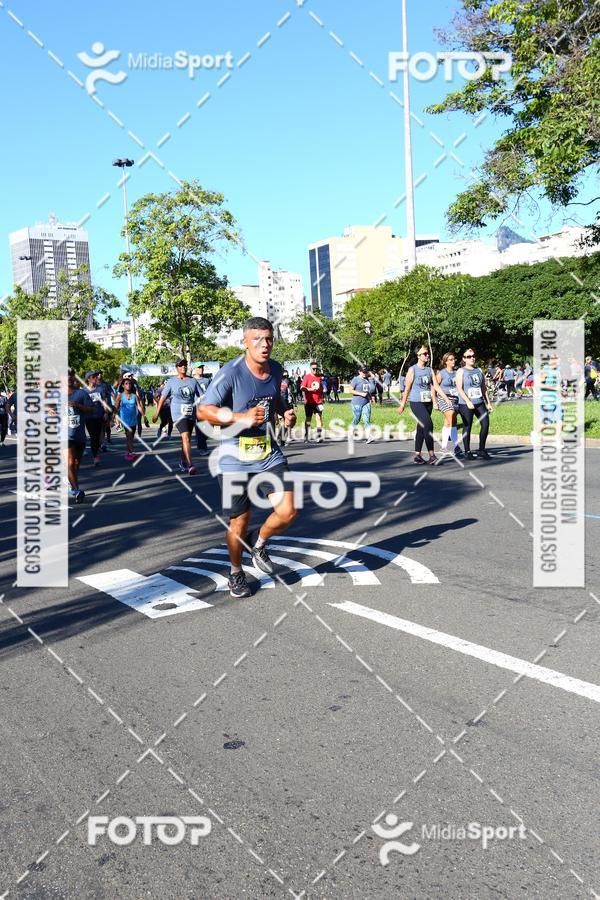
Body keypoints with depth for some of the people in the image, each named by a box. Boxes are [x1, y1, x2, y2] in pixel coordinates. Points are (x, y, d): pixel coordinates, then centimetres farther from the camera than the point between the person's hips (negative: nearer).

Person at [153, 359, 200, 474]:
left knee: (186, 438, 13)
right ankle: (190, 465, -24)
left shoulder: (193, 381, 9)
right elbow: (163, 397, 3)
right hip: (178, 413, -4)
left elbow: (201, 396, 11)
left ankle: (183, 463, 28)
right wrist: (157, 414, 1)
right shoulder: (171, 382, 1)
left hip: (191, 413, 4)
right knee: (185, 437, -18)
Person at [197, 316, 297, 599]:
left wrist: (285, 414, 1)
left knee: (288, 511, -7)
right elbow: (203, 410, -18)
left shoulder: (276, 369, 1)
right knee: (239, 522, 6)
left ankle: (258, 543, 25)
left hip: (269, 455, 4)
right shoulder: (231, 373, -18)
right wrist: (241, 418, -30)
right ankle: (236, 572, 33)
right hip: (235, 461, -4)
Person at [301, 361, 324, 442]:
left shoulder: (320, 377, 10)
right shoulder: (307, 377, -3)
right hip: (309, 402, -2)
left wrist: (322, 399, 16)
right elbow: (302, 388, -12)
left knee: (319, 417, -8)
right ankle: (306, 436, 18)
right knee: (308, 419, 7)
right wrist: (311, 389, -25)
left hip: (318, 402, 3)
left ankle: (319, 436, -10)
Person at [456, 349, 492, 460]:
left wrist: (488, 402, 15)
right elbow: (459, 389, -10)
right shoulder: (461, 371, 0)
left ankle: (481, 450, 6)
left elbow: (484, 387, 19)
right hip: (466, 404, -5)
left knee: (485, 423, -5)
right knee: (467, 427, 0)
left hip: (479, 402, 5)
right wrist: (468, 401, -20)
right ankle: (467, 452, 11)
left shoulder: (479, 370, 15)